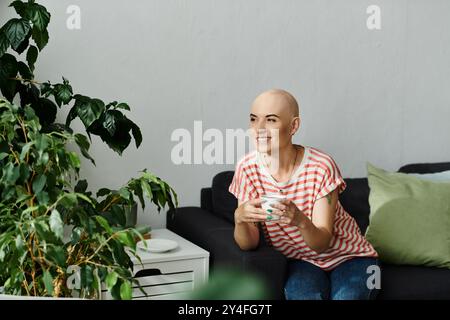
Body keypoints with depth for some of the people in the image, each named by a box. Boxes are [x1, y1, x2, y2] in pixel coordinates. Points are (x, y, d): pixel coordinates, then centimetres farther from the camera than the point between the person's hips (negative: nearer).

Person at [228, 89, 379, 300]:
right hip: (301, 261, 1)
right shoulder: (247, 168, -14)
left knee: (346, 296, -30)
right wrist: (240, 218, -37)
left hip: (349, 257, -1)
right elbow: (249, 243, -14)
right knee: (303, 296, -30)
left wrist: (300, 221, -43)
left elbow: (322, 243, -21)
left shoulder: (321, 166, -21)